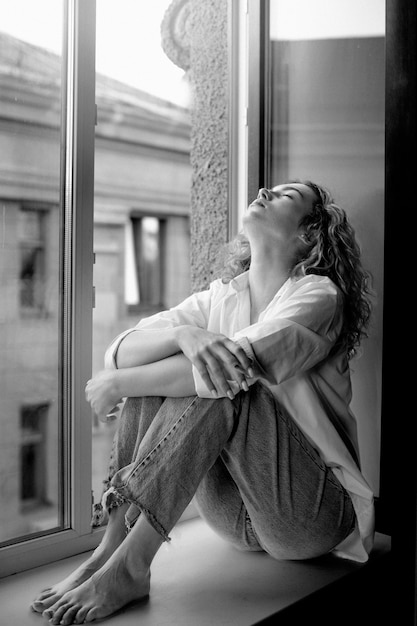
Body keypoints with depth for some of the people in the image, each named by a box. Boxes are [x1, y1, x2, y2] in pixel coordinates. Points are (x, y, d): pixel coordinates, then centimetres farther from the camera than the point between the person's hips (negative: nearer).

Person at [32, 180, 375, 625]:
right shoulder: (220, 297, 7)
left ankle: (129, 564, -27)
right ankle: (111, 545, -18)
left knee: (218, 383, -28)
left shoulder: (320, 294, -10)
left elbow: (239, 366, -26)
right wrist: (184, 333, -29)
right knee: (157, 370, -12)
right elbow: (119, 352, -6)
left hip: (311, 514, -5)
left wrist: (117, 383, -16)